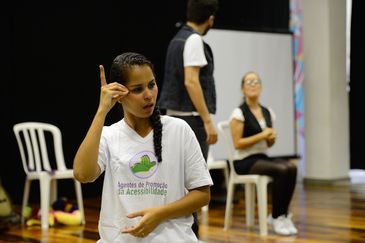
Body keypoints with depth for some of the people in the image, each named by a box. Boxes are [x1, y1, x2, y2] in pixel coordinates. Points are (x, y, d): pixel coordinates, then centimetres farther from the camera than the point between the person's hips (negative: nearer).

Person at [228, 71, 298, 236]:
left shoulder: (268, 112, 12)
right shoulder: (239, 113, -8)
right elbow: (237, 143, -13)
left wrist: (272, 138, -4)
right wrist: (261, 135, -16)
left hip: (263, 157, 6)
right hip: (244, 161, -6)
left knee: (291, 168, -24)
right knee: (281, 170, -30)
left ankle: (282, 215, -12)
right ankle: (277, 217, -15)